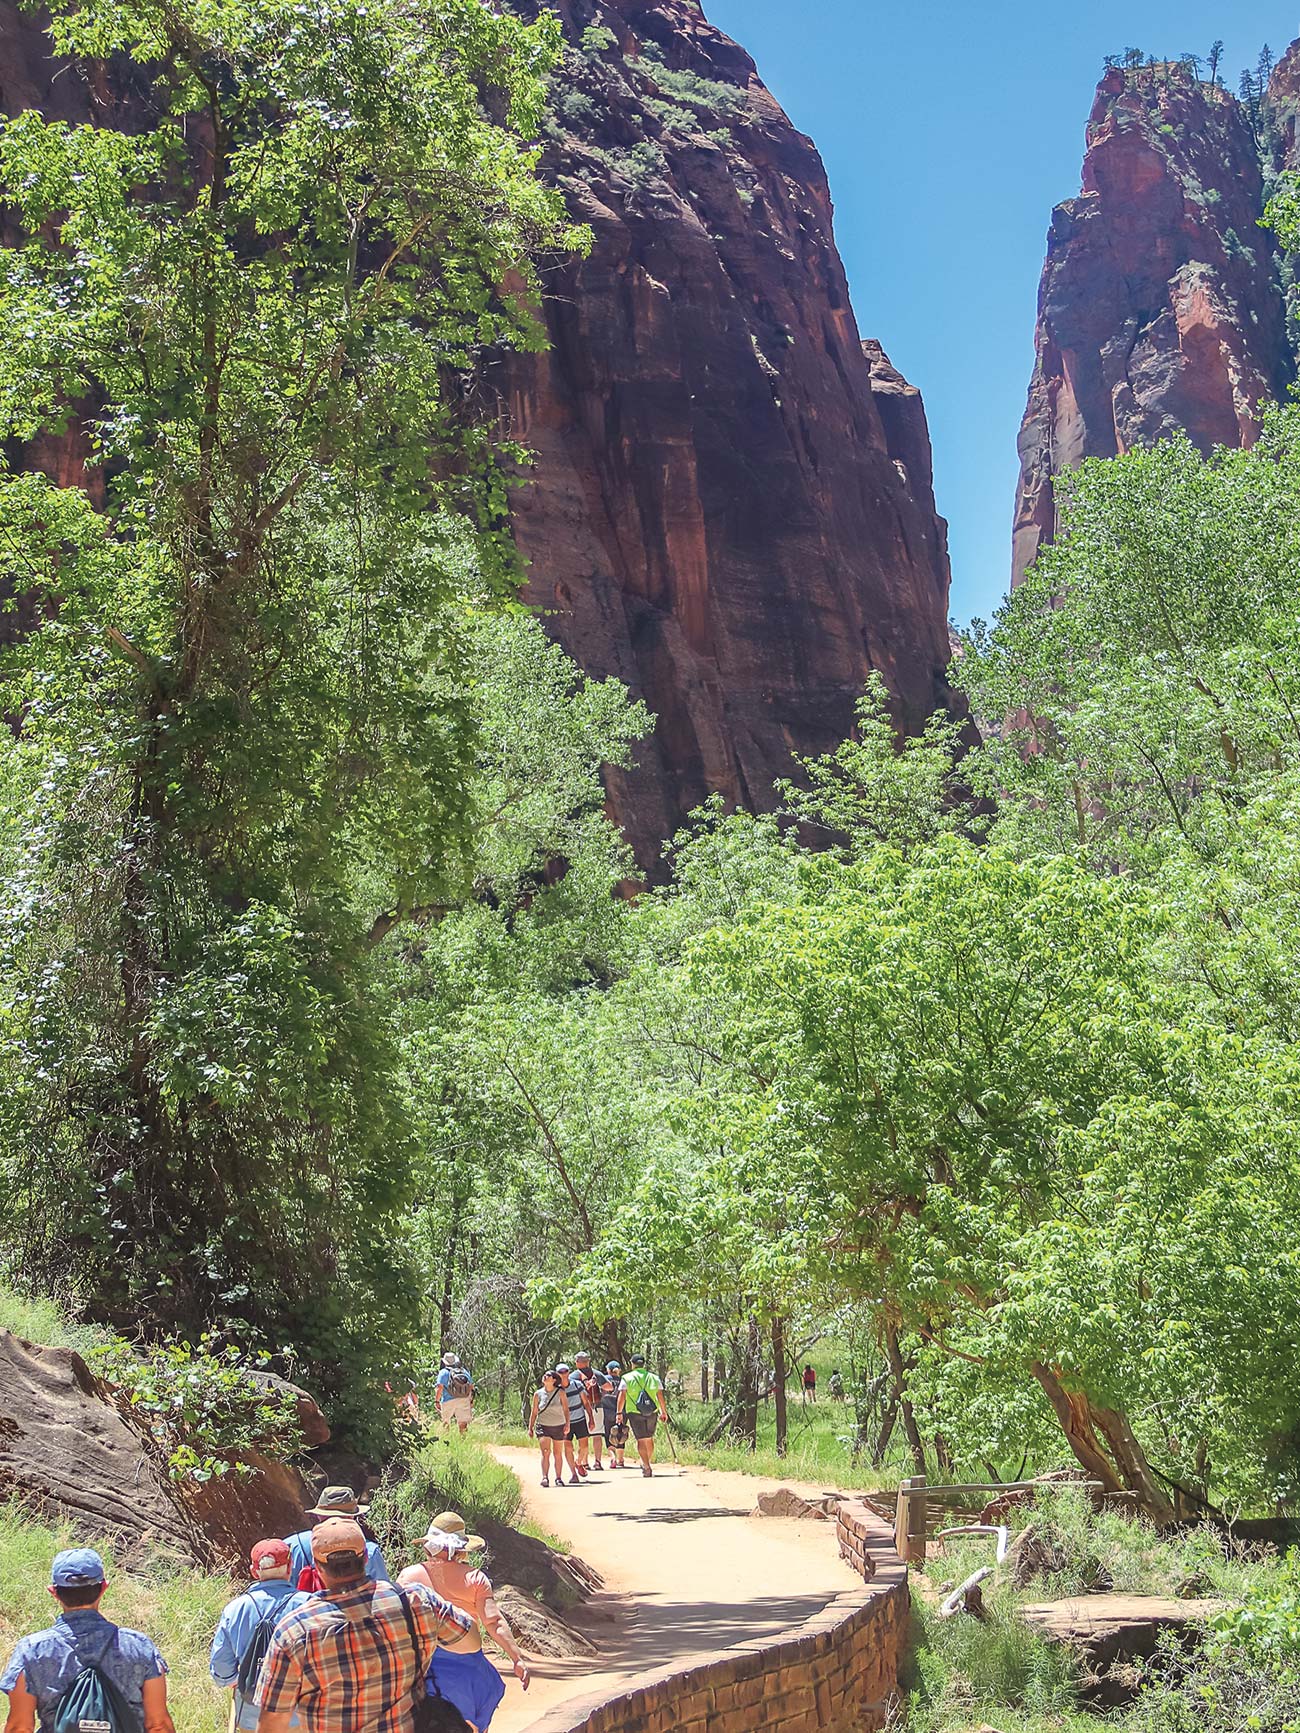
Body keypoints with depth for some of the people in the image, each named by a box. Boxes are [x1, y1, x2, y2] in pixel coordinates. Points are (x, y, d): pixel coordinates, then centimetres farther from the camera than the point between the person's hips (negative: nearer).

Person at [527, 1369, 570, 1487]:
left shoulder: (561, 1393, -1)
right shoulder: (538, 1394, 3)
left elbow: (566, 1409, -2)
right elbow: (534, 1412, 8)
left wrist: (567, 1424, -14)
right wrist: (530, 1428, 4)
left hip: (559, 1426, 0)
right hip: (543, 1426, 0)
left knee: (558, 1454, 8)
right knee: (545, 1452, -16)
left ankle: (559, 1478, 19)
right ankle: (545, 1478, -21)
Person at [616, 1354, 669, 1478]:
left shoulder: (627, 1378, 1)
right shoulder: (653, 1378, 9)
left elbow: (621, 1396, -6)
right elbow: (660, 1397, 6)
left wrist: (619, 1413, -4)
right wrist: (664, 1412, 12)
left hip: (634, 1412, -3)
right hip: (652, 1412, 3)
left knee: (641, 1440, 0)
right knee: (649, 1438, 19)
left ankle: (647, 1467, -10)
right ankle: (648, 1463, 31)